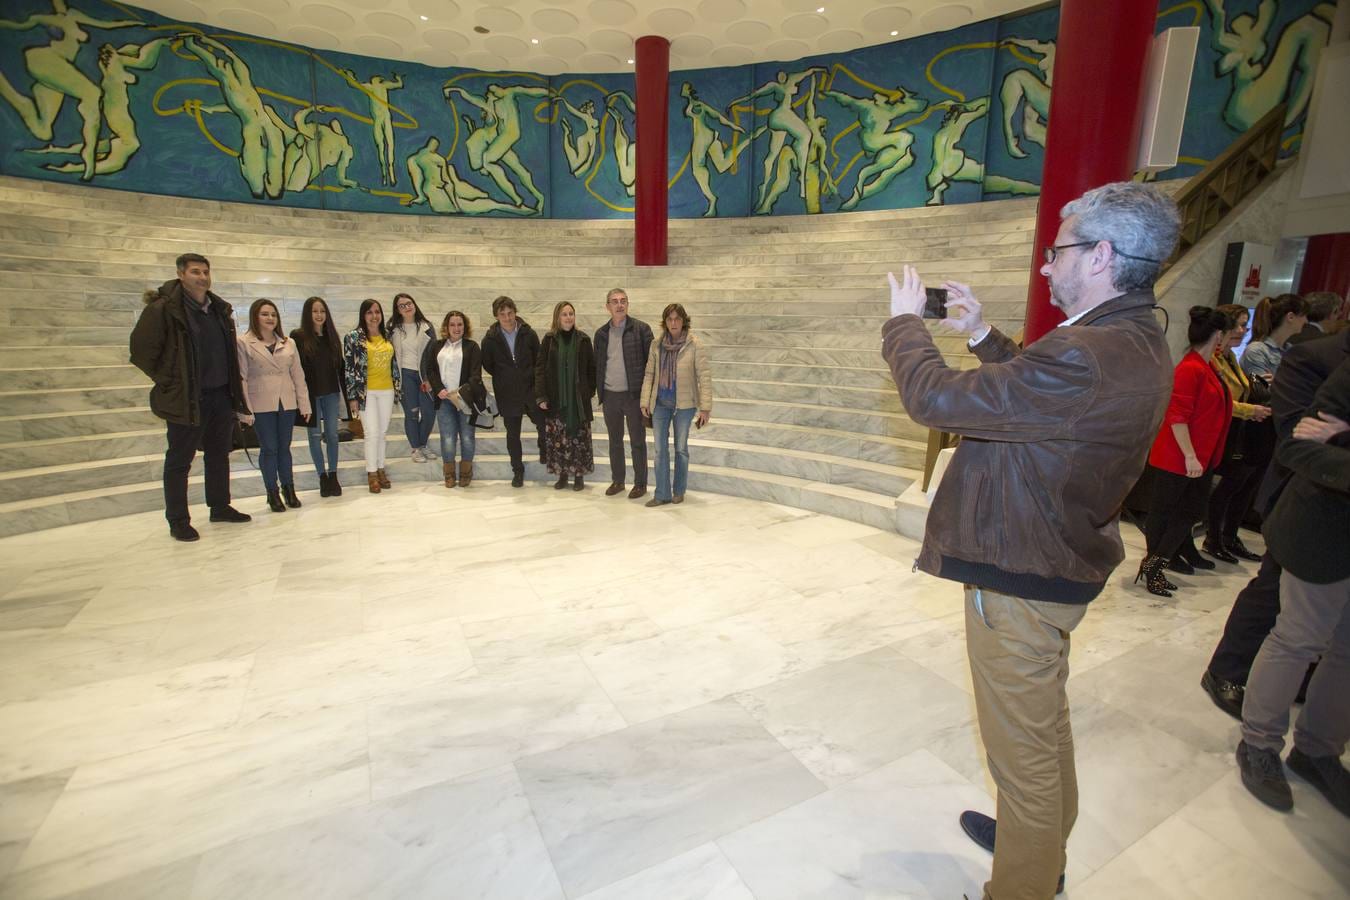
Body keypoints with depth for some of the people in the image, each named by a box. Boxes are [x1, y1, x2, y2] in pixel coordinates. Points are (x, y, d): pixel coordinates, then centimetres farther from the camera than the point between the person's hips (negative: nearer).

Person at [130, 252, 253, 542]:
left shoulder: (220, 309, 10)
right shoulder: (163, 308, -11)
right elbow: (141, 350, -9)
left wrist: (233, 386, 13)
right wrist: (167, 382, -5)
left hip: (222, 395, 7)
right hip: (186, 398, -6)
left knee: (219, 454, 16)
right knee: (179, 460, 3)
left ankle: (220, 507, 30)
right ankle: (178, 520, 13)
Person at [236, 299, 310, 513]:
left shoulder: (288, 343, 9)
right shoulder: (244, 343, -2)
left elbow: (298, 375, 8)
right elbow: (241, 377, -6)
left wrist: (304, 404, 5)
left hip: (287, 403, 3)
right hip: (262, 405, -3)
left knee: (284, 447, 11)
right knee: (269, 449, 3)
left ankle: (288, 488, 22)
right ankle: (272, 493, 15)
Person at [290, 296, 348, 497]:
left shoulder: (331, 335, 6)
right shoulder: (298, 337, -6)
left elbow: (340, 366, 7)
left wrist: (345, 391, 5)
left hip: (331, 393, 3)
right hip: (310, 393, -3)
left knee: (332, 434, 6)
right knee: (315, 435, 6)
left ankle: (333, 475, 16)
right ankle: (322, 477, 16)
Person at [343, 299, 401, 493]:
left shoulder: (387, 335, 10)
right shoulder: (353, 337, -4)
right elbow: (349, 367, -6)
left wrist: (397, 387, 12)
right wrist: (352, 396, -9)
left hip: (387, 391, 4)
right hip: (365, 391, -4)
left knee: (382, 432, 10)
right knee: (372, 433, -4)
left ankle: (380, 469, 20)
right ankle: (372, 473, 8)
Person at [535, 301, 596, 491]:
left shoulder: (583, 340, 3)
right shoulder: (549, 340, 3)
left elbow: (591, 368, 7)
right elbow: (540, 368, 0)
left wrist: (590, 390, -2)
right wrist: (540, 395, -7)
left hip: (578, 399, 0)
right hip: (555, 399, 0)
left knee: (579, 436, 1)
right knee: (557, 437, 3)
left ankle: (579, 475, 13)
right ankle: (562, 474, 16)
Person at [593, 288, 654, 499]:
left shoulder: (641, 329, -5)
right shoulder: (601, 333, 8)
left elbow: (650, 361, -6)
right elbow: (598, 364, 13)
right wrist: (600, 392, 9)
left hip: (634, 395, -4)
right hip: (610, 395, 4)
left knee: (637, 441, 5)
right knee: (614, 441, 13)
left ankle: (640, 483, 15)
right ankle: (617, 480, 26)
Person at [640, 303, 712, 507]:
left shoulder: (695, 346, -9)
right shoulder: (656, 345, 1)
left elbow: (704, 377, -10)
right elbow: (649, 374, 6)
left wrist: (705, 407, -14)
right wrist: (645, 402, 3)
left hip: (684, 404, -3)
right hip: (660, 403, 3)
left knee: (681, 448, 9)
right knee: (660, 448, 4)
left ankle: (679, 491, 25)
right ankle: (662, 494, 12)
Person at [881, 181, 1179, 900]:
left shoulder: (1085, 357, -30)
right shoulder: (1138, 345, 3)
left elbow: (935, 398, -28)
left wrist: (905, 321, -10)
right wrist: (983, 336, 12)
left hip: (1020, 580, -11)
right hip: (1062, 566, 11)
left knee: (1023, 747, 8)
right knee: (1044, 725, 29)